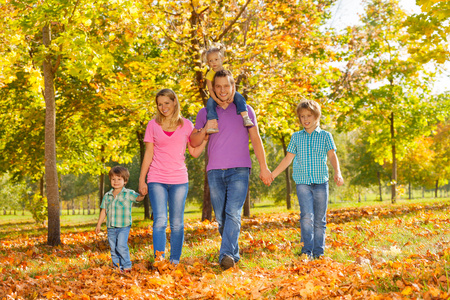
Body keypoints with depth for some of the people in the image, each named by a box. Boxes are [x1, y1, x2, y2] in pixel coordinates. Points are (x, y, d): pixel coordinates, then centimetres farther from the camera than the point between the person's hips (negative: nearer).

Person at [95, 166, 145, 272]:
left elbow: (138, 198, -17)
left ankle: (126, 266, -7)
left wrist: (142, 194, -41)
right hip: (111, 227, 5)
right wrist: (99, 224, 15)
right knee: (113, 248, 9)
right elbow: (104, 210, 15)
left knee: (121, 246, -17)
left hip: (124, 226, -5)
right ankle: (116, 266, 21)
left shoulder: (128, 194, -2)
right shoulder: (107, 196, 11)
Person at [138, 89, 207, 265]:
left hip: (179, 180, 1)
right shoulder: (153, 125, 6)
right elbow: (148, 154, 6)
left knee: (177, 224, 4)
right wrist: (142, 181, 3)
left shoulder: (186, 125, 7)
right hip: (157, 180, -1)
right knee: (160, 221, -12)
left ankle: (175, 261, 12)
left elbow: (195, 152, 7)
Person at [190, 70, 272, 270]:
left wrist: (263, 167, 5)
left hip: (239, 170, -2)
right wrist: (204, 130, -8)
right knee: (221, 218, 3)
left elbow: (255, 139, 10)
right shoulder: (205, 113, 13)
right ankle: (234, 253, 16)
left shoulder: (245, 110, 10)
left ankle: (227, 255, -25)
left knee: (233, 213, -17)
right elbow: (193, 142, 13)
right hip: (215, 171, 3)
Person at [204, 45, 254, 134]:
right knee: (210, 103, -32)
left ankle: (245, 118, -30)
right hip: (215, 96, -1)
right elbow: (210, 89, -12)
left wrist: (232, 95, -30)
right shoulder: (209, 74, -6)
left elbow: (232, 85, -8)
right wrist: (216, 99, -28)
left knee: (239, 98, -24)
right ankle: (213, 125, -40)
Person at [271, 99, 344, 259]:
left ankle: (318, 252, 12)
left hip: (321, 182, 0)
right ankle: (307, 251, -14)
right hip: (302, 182, 0)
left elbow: (332, 156, -2)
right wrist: (272, 174, 7)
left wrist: (337, 172, -20)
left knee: (319, 220, 4)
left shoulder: (325, 136, 7)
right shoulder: (296, 137, 11)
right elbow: (288, 159, 13)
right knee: (306, 216, -15)